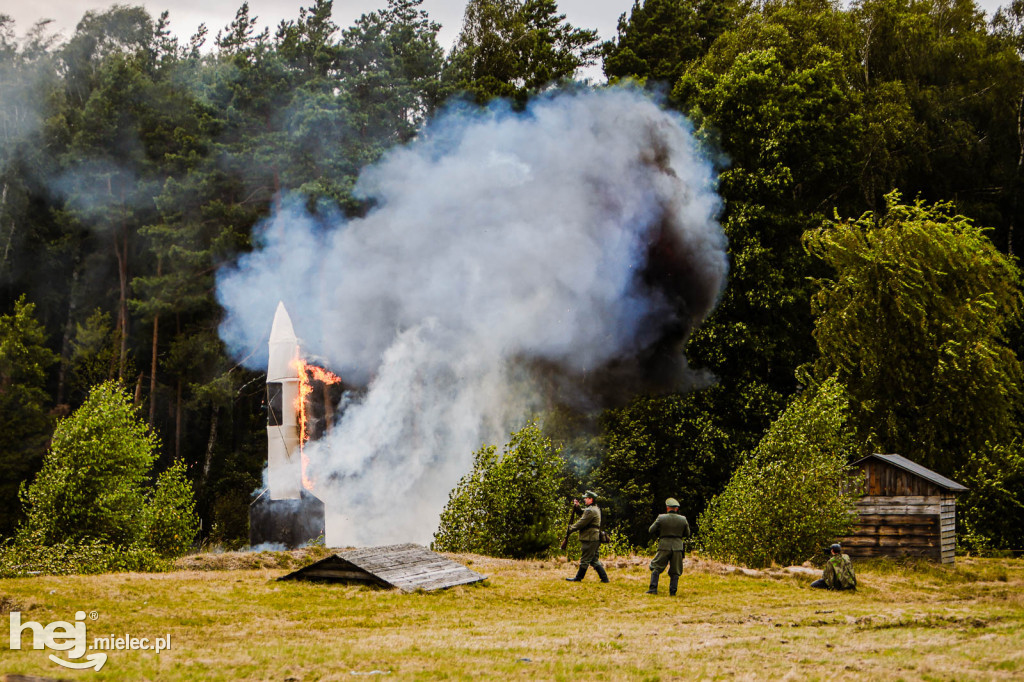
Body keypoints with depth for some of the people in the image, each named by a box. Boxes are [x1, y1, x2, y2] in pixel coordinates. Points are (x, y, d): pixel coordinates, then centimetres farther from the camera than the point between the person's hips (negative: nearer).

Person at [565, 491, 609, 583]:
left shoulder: (590, 511, -16)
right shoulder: (596, 509, 17)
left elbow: (582, 523, -16)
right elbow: (583, 514, 25)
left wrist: (570, 529, -6)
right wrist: (577, 507, 12)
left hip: (590, 539, -10)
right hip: (596, 538, 10)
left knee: (585, 560, -1)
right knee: (594, 560, 12)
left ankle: (578, 578, 7)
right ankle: (604, 578, 10)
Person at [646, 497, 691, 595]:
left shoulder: (661, 518, -4)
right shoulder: (683, 519, 2)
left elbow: (652, 530, 2)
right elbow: (687, 534, 12)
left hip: (664, 547, -1)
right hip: (677, 547, 1)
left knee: (656, 567, 10)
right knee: (675, 571, 10)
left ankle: (653, 588, 2)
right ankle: (672, 591, 5)